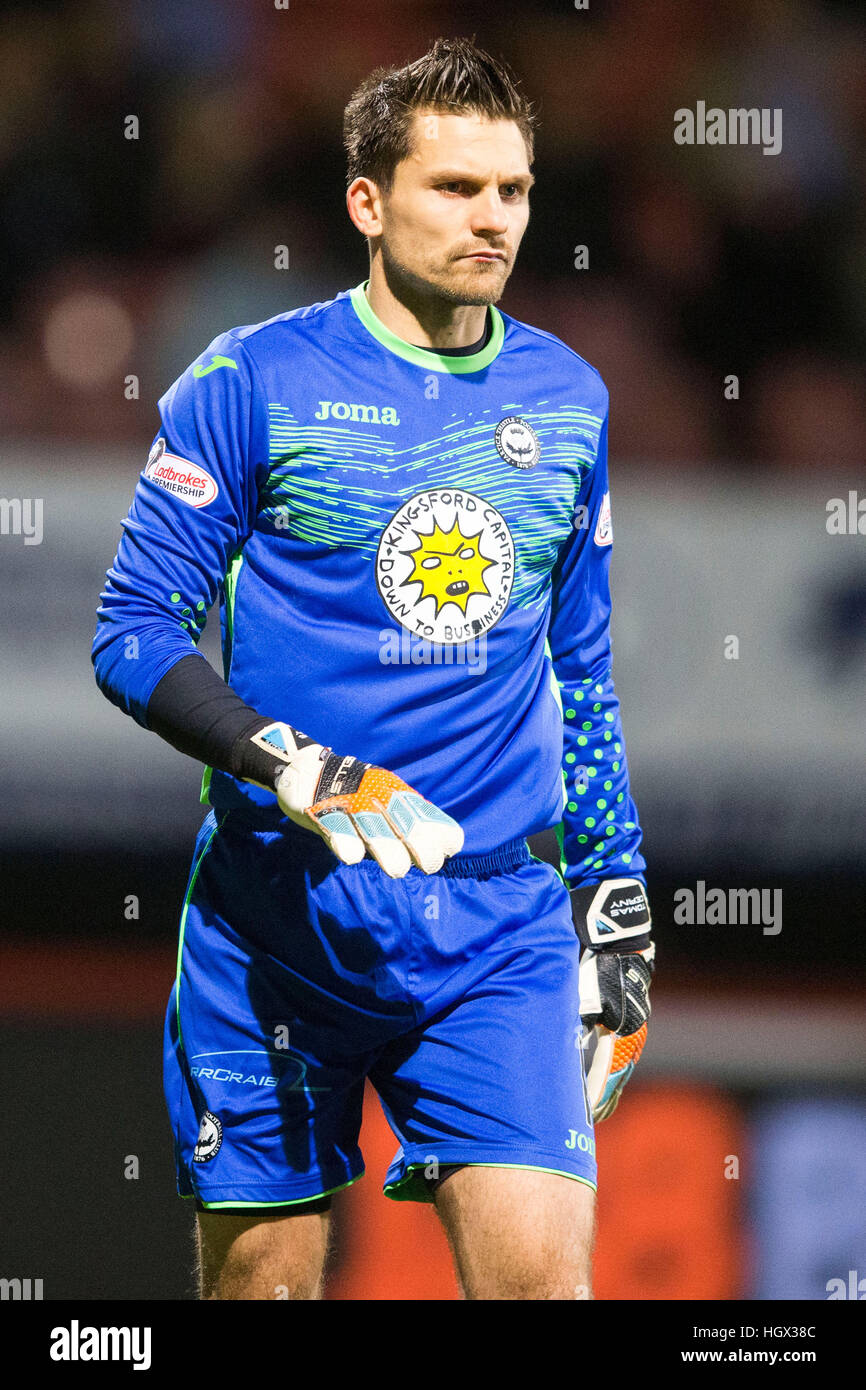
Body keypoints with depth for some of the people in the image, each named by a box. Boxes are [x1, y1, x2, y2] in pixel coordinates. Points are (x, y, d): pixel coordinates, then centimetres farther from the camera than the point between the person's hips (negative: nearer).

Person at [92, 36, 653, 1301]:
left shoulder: (565, 399, 11)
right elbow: (134, 631, -5)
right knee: (263, 1279, 2)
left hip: (495, 924, 3)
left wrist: (614, 911, 17)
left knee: (545, 1276, -12)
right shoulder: (256, 382, -3)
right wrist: (304, 775, -19)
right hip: (280, 908, -3)